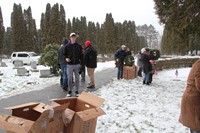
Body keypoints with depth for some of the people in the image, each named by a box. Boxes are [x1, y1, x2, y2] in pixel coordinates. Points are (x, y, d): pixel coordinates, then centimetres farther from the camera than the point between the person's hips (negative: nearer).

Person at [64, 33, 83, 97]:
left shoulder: (79, 46, 2)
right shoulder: (67, 46, 1)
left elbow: (81, 55, 4)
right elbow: (64, 54, 9)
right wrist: (66, 58, -13)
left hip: (77, 64, 0)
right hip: (70, 65, 0)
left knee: (77, 78, 7)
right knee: (69, 79, 6)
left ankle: (77, 91, 18)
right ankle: (70, 91, 18)